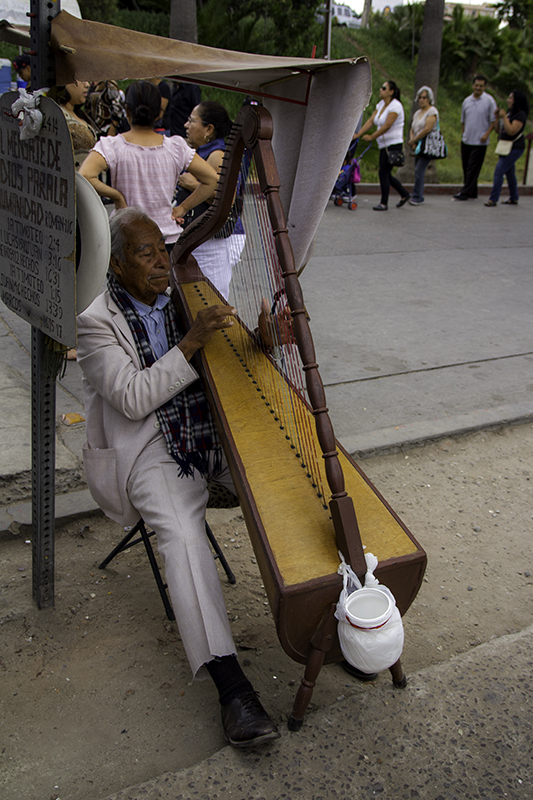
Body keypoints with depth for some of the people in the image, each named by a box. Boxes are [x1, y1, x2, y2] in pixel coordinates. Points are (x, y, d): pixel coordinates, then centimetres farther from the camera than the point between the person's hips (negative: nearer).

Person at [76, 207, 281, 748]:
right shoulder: (95, 320, -8)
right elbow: (133, 401, -18)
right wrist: (191, 342, -24)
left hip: (213, 434, 6)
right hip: (150, 451, -5)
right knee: (181, 532, -30)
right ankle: (230, 685, -29)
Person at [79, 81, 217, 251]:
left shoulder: (113, 146, -7)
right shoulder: (175, 147, -1)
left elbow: (84, 177, -22)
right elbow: (212, 179, 3)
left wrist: (116, 196, -8)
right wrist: (182, 208, 6)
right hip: (170, 240, 2)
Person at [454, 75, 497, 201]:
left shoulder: (489, 101, -4)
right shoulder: (466, 101, 10)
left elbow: (494, 120, -5)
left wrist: (486, 134, -15)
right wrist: (464, 134, 14)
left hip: (480, 142, -5)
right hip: (466, 140, 6)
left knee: (473, 169, -7)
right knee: (466, 167, 8)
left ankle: (465, 193, -5)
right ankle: (472, 193, 17)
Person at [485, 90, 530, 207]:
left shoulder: (520, 115, -14)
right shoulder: (509, 112, 13)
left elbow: (511, 131, -24)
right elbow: (499, 130, 15)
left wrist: (504, 117, -22)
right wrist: (497, 118, 1)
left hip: (515, 148, -10)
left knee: (499, 170, -14)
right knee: (509, 172, 14)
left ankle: (493, 199, -13)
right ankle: (514, 198, 23)